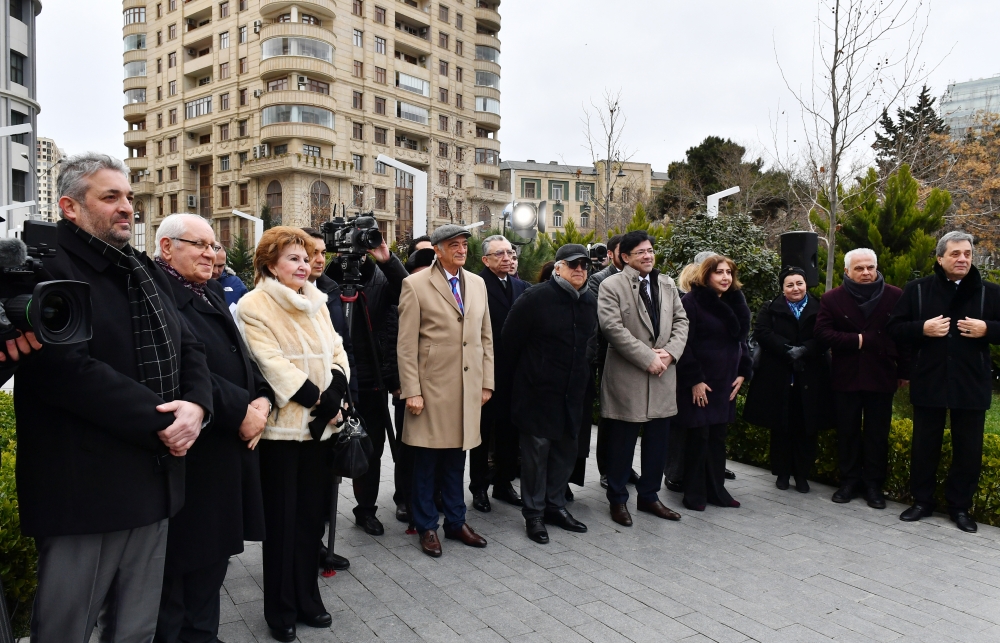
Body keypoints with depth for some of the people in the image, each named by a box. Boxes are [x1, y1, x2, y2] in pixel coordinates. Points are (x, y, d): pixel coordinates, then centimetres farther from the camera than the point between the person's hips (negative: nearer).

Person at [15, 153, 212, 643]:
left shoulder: (147, 273, 15)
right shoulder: (47, 268, -11)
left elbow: (188, 347, 12)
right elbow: (66, 369, -22)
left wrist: (195, 405, -9)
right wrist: (158, 422, -19)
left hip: (154, 485, 7)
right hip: (82, 489, -7)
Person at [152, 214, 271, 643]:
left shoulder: (212, 294, 15)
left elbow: (241, 356, 14)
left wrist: (262, 399, -3)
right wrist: (240, 411, -20)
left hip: (232, 445, 9)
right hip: (188, 451, -9)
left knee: (214, 552, 19)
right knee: (180, 556, 5)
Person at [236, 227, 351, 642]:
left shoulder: (316, 302, 11)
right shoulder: (254, 306, -8)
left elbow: (336, 351, 8)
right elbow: (272, 364, -17)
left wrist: (334, 395, -9)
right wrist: (315, 399, -17)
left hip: (319, 425, 6)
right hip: (281, 424, -5)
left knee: (311, 514, 13)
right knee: (281, 518, 5)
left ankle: (307, 598, 28)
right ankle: (280, 610, 20)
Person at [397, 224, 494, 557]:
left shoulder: (477, 283, 10)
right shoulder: (416, 285, -5)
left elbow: (485, 337, 13)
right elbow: (406, 344, -8)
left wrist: (487, 382, 9)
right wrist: (411, 391, -12)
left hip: (468, 389, 4)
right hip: (431, 387, -4)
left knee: (456, 458, 14)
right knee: (426, 460, 7)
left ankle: (456, 521, 29)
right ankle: (427, 527, 23)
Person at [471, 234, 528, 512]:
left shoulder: (521, 287, 8)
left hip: (513, 372, 5)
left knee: (509, 430, 15)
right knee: (483, 431, 9)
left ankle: (504, 483, 30)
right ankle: (479, 487, 22)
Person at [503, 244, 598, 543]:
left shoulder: (589, 302, 7)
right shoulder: (535, 298, -12)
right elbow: (510, 341, -7)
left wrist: (582, 374, 16)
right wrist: (521, 378, 1)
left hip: (572, 393, 6)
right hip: (537, 392, -6)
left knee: (566, 450, 14)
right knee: (537, 451, 2)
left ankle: (555, 505, 30)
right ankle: (533, 513, 16)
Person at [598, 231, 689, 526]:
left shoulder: (666, 284, 12)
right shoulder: (611, 285, -6)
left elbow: (681, 321, 11)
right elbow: (614, 328, -15)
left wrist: (669, 353, -6)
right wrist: (648, 358, -16)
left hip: (663, 376, 6)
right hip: (627, 377, -5)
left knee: (658, 443, 13)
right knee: (622, 443, 5)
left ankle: (648, 496, 28)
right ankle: (617, 499, 20)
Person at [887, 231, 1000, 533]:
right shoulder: (917, 290, 2)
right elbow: (894, 327, 0)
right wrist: (922, 329, -16)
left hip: (971, 384, 1)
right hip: (928, 382, 0)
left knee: (969, 449, 7)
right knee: (924, 445, 9)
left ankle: (960, 506, 22)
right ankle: (922, 501, 22)